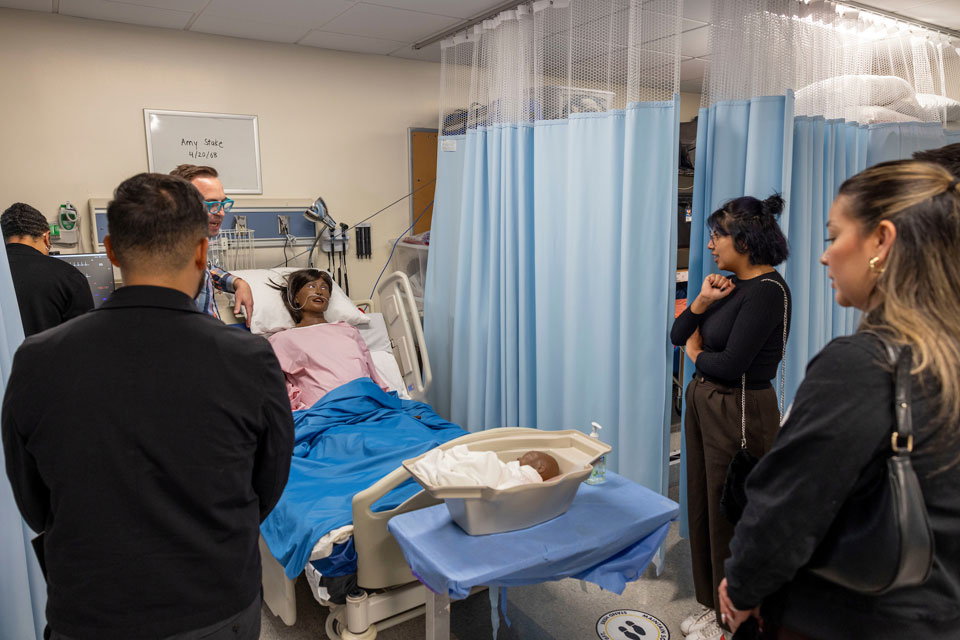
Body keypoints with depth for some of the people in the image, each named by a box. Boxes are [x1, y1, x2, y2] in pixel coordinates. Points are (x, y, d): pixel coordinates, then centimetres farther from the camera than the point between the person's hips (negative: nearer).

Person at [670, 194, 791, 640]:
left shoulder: (767, 290, -19)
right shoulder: (729, 284, 8)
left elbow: (730, 363, -24)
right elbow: (678, 335, 11)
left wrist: (696, 353, -4)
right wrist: (700, 303, -7)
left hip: (740, 412, -9)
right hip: (703, 403, 9)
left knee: (731, 518, 6)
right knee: (703, 507, 18)